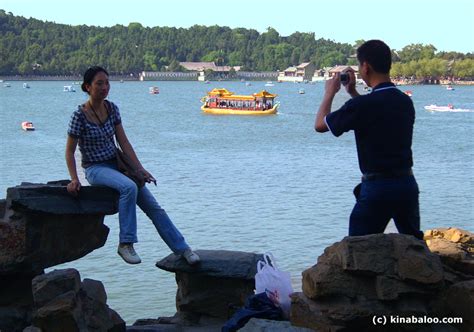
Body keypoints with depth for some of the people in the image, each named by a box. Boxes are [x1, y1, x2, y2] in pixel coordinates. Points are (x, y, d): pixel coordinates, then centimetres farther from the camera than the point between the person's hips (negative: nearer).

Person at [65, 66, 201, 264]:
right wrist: (74, 179, -19)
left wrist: (140, 168, -3)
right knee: (128, 187, -35)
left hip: (116, 164, 6)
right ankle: (125, 244, -27)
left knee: (153, 206, -3)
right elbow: (69, 152, -8)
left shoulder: (112, 109, 2)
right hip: (95, 168, -6)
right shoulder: (80, 116, -13)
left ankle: (182, 249, 2)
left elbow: (123, 142, 4)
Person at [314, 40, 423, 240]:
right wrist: (353, 93, 28)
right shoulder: (405, 102, 6)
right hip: (407, 183, 6)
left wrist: (330, 93, 13)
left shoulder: (363, 105, -16)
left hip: (377, 187, -6)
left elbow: (320, 125, -2)